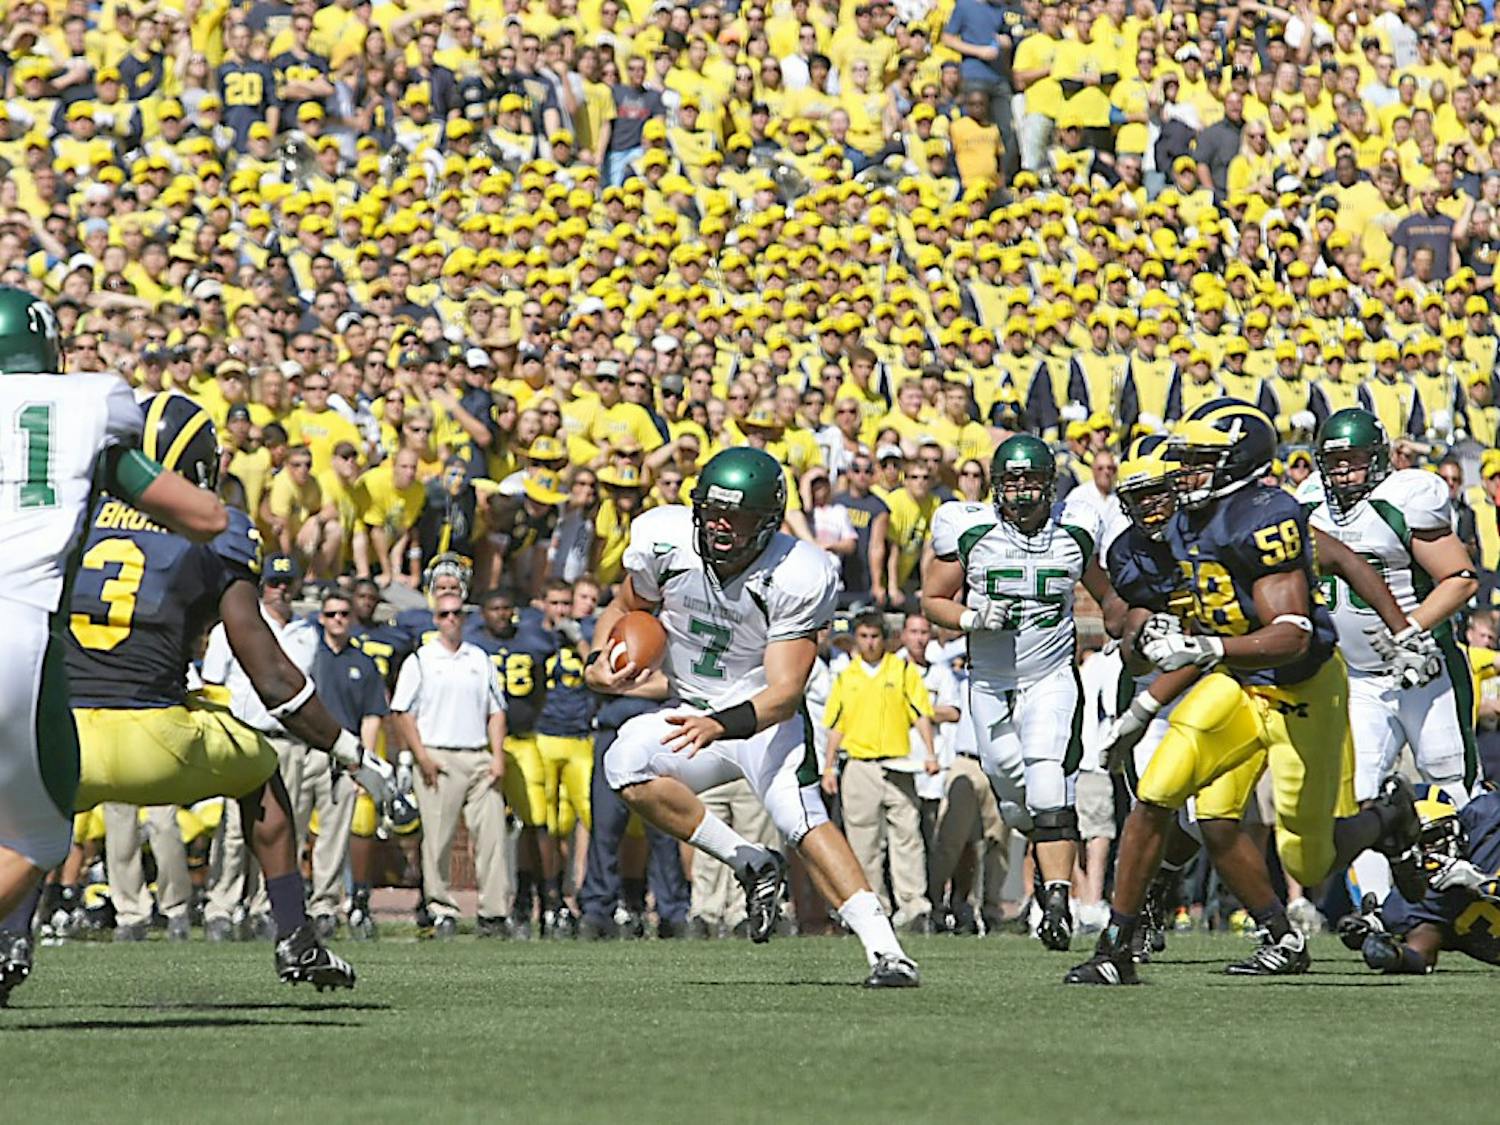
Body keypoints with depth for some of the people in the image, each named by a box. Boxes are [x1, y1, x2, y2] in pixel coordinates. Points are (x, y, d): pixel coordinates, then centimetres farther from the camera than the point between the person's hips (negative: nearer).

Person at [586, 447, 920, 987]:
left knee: (804, 820, -27)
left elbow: (784, 694, -25)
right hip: (692, 713, 4)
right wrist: (599, 663, -11)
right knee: (626, 763, -26)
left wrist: (720, 726, -43)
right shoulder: (664, 542, -13)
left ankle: (886, 951, -28)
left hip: (763, 715, -4)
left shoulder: (797, 577, -23)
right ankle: (753, 866, -13)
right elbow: (626, 607, 10)